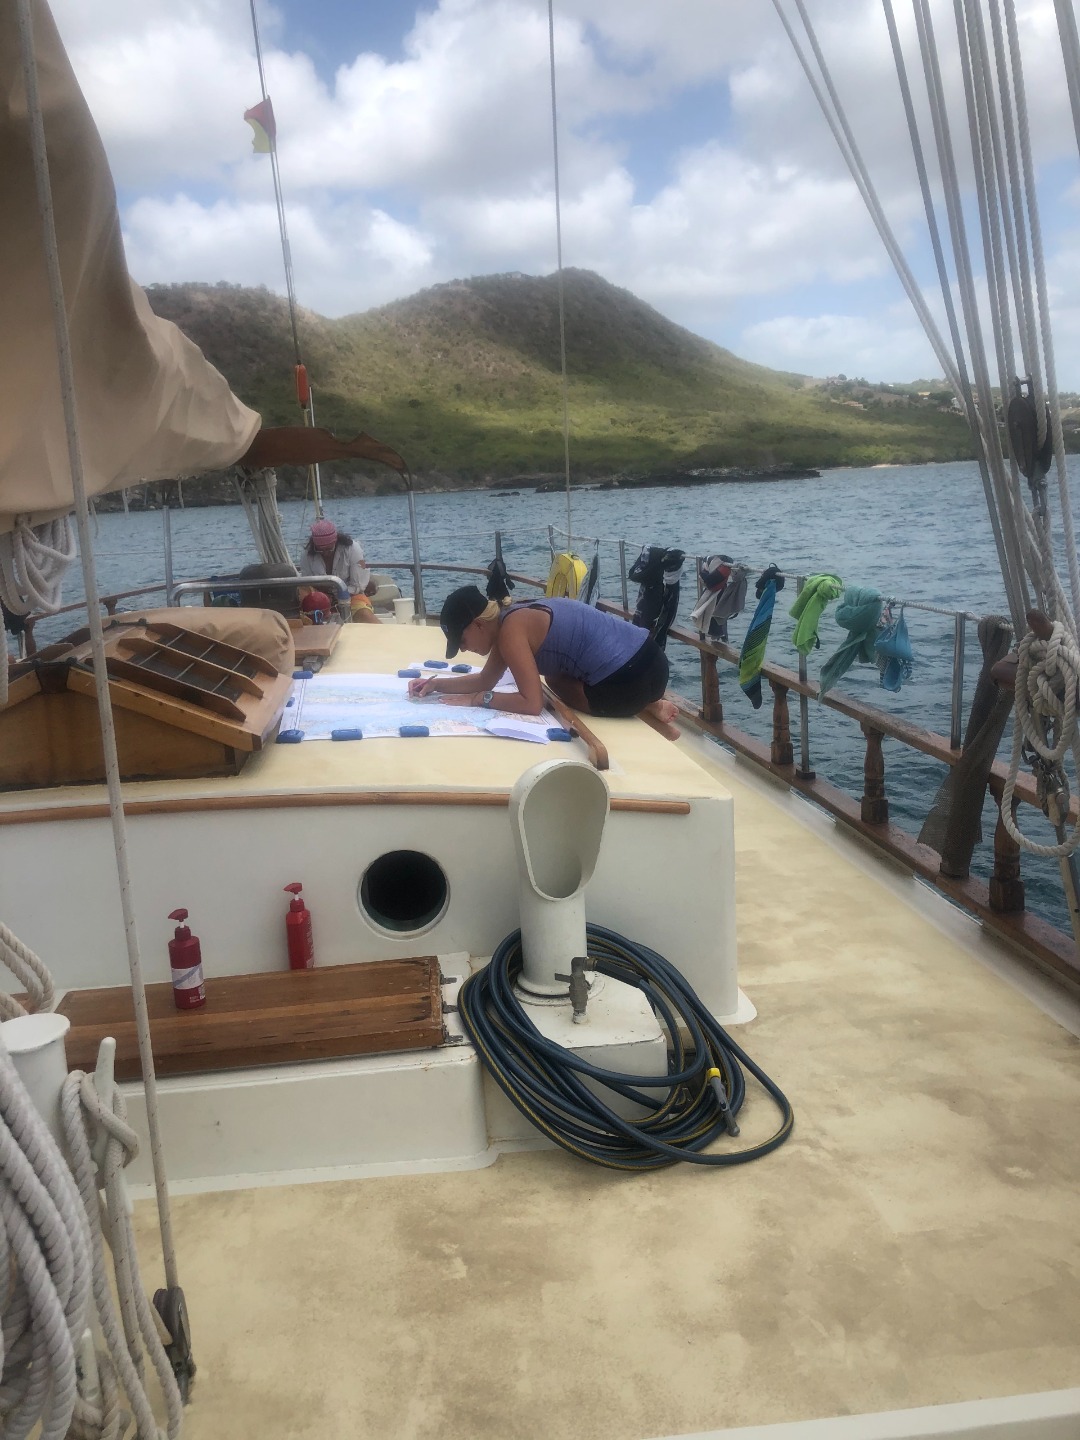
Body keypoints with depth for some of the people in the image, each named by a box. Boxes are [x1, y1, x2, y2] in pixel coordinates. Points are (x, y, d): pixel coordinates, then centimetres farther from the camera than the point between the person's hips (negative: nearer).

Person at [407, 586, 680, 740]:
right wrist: (437, 684, 17)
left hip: (627, 681, -9)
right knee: (556, 677, 29)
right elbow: (486, 679, 27)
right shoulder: (511, 620, 16)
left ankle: (645, 711, 3)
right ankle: (647, 707, 13)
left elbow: (532, 704, -17)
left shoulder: (511, 631, -13)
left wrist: (479, 699, -6)